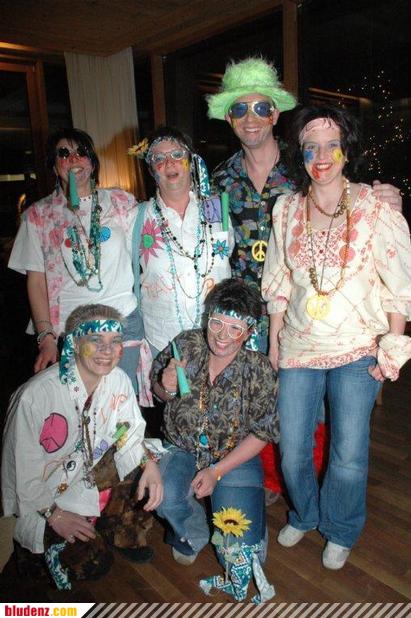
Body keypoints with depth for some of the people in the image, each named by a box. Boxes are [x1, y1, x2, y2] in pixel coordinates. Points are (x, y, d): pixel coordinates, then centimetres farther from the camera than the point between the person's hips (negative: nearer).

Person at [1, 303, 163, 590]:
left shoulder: (118, 379, -15)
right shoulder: (36, 395, -30)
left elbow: (130, 434, -6)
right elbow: (26, 470, -20)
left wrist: (149, 464, -25)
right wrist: (55, 514, -14)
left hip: (93, 470, 5)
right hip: (47, 492, -4)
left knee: (155, 469, -14)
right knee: (91, 563, -9)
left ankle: (125, 534, 11)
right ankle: (48, 540, 21)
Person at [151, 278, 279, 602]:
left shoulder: (259, 370, -17)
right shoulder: (186, 345, -12)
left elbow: (261, 433, -9)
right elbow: (159, 391, 6)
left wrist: (217, 470, -16)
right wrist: (167, 388, -20)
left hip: (235, 457, -1)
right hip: (182, 448, 2)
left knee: (241, 554, -10)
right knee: (165, 497, -29)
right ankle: (193, 534, 8)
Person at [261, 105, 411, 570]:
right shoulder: (286, 209, 2)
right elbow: (278, 282, 8)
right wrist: (273, 341, 8)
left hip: (356, 350, -2)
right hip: (298, 347, 3)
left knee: (348, 457, 7)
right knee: (291, 452, 11)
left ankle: (340, 532, 38)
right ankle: (303, 515, 43)